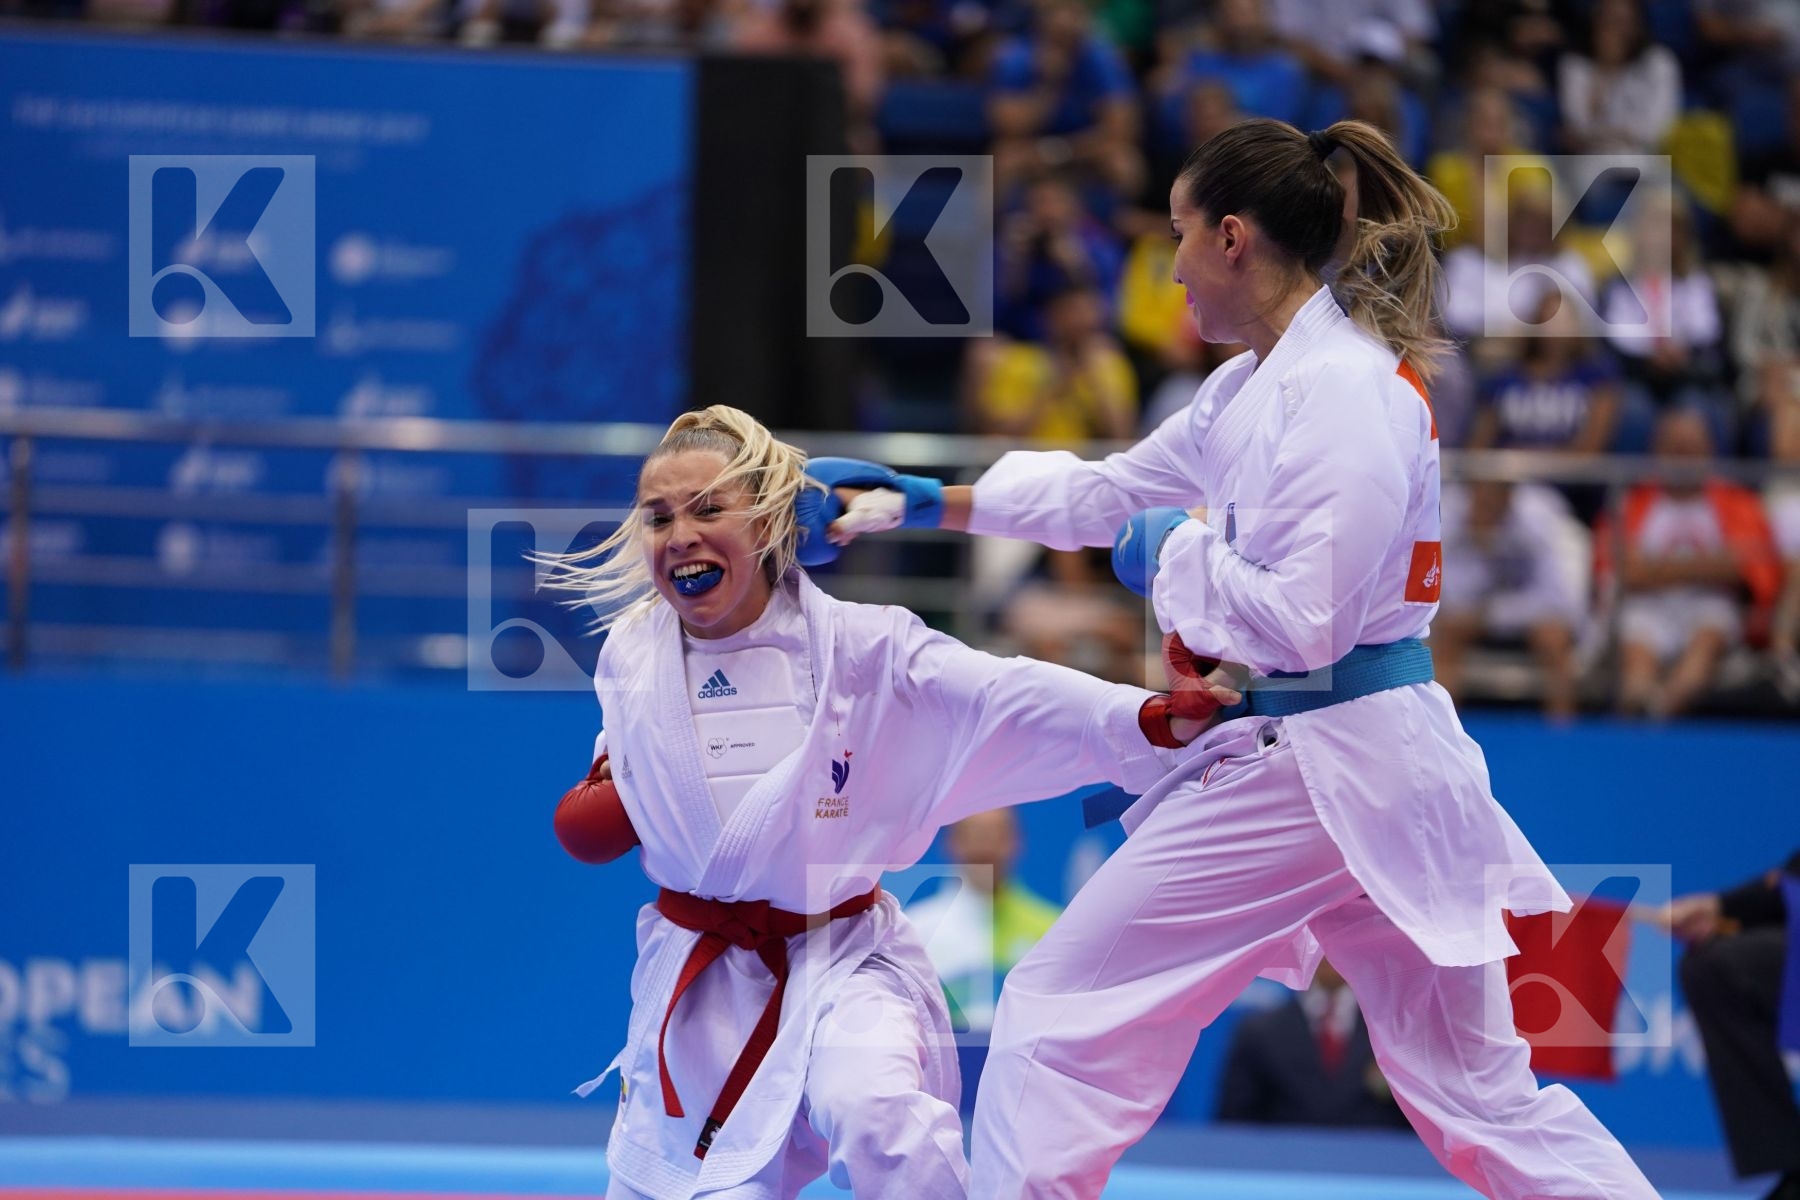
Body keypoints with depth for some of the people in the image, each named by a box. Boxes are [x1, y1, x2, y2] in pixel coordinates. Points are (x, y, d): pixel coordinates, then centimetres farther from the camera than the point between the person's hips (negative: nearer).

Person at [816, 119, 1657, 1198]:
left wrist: (1180, 551, -6)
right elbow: (1107, 494, 26)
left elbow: (1306, 622, -22)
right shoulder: (1254, 387, 15)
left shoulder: (1342, 390, -15)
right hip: (1384, 759, 10)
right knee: (1477, 1091, 11)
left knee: (1061, 1011, -1)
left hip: (1305, 772, -10)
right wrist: (913, 507, 27)